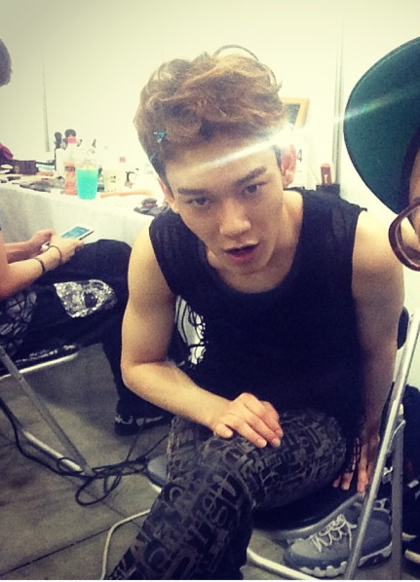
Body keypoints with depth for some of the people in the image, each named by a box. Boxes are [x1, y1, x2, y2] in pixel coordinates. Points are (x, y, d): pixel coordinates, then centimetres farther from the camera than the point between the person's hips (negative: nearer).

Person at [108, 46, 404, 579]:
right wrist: (218, 411, -19)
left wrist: (368, 428, 16)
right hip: (213, 410, 1)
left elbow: (378, 349, -2)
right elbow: (139, 365, -1)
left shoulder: (361, 248, -25)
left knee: (227, 466, -35)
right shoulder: (157, 253, -20)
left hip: (322, 420, 0)